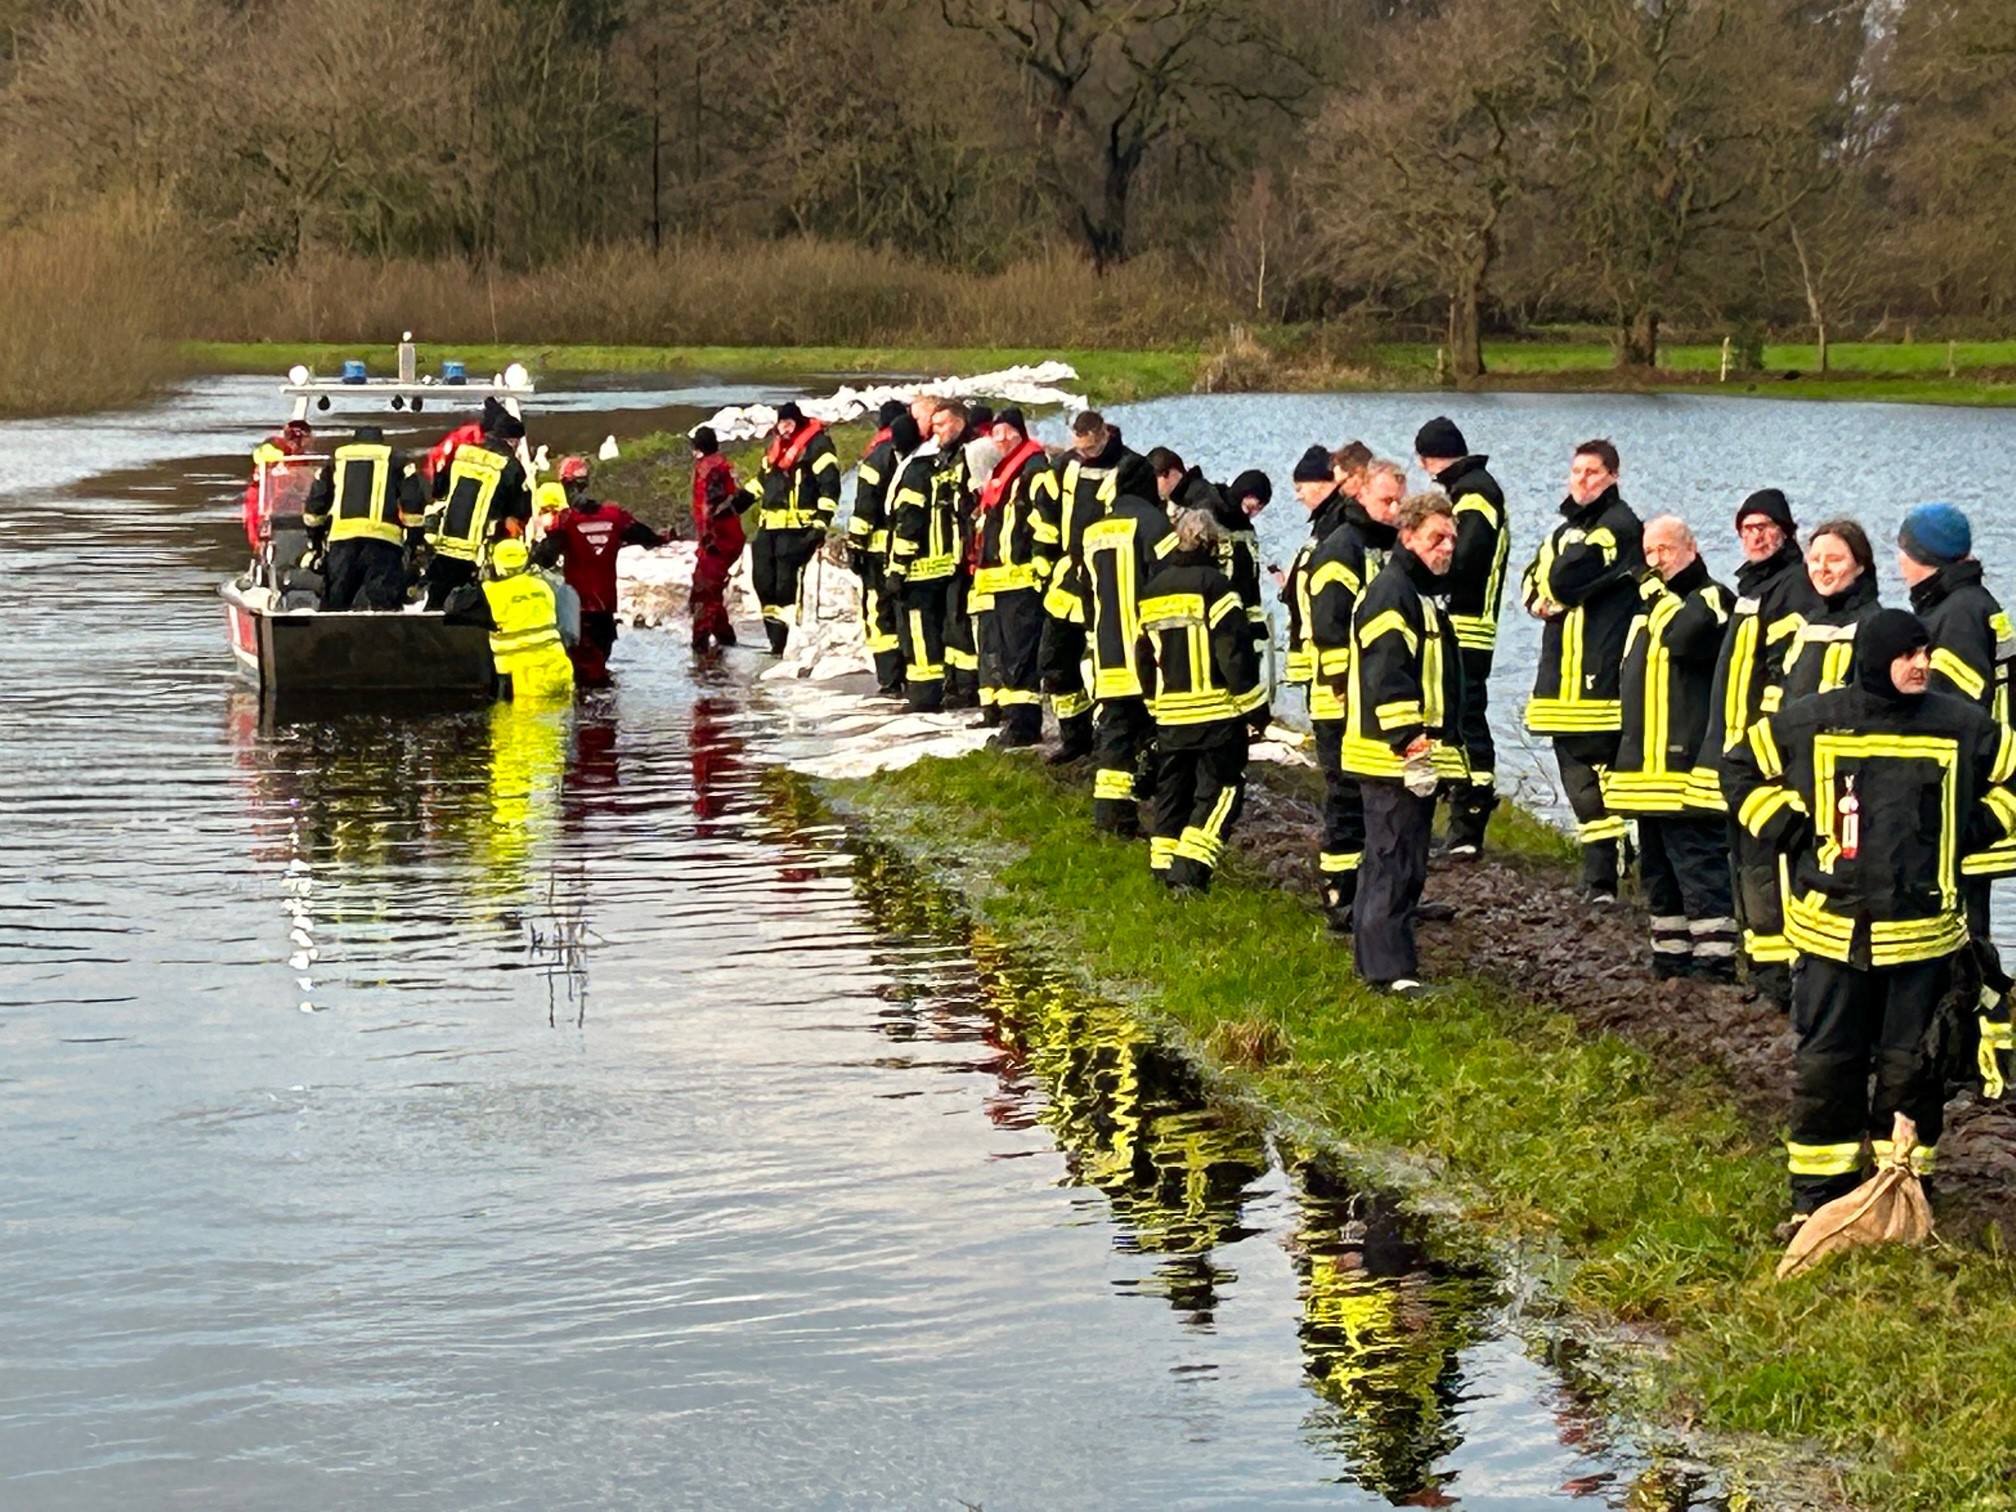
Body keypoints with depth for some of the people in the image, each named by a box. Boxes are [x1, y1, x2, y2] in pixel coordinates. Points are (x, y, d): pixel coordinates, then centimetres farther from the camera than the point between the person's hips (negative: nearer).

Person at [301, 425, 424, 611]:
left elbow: (315, 506, 21)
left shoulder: (335, 462, 25)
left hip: (342, 537, 2)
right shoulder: (398, 461, 18)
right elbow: (413, 505, 7)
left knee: (335, 600, 7)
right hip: (383, 539, -2)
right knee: (382, 600, -12)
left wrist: (316, 539, 31)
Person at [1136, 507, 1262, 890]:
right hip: (1216, 711, -6)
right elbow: (1234, 651, -14)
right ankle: (1189, 869, -12)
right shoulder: (1214, 585, -10)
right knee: (1219, 790, -1)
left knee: (1172, 788, 16)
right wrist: (1251, 699, -7)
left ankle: (1164, 864, 17)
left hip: (1169, 712, 6)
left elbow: (1144, 655, 16)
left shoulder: (1152, 590, 10)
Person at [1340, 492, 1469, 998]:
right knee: (1396, 863, -10)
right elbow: (1388, 680, -23)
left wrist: (1430, 748, 26)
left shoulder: (1422, 594, 20)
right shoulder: (1390, 596, -14)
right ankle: (1391, 968, -9)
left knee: (1389, 859, 16)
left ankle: (1372, 954, 25)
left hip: (1416, 759, 11)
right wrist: (1411, 747, -25)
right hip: (1394, 758, -11)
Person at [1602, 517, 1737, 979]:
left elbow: (1685, 635, -28)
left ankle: (1715, 958, -11)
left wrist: (1657, 592, -13)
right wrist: (1619, 758, 24)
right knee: (1658, 869, 14)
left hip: (1687, 764, -10)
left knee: (1699, 863, -11)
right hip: (1648, 767, 10)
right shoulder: (1650, 608, 23)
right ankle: (1671, 954, 22)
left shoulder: (1710, 598, -5)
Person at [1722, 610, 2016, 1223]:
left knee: (1910, 1065, 5)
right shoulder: (1810, 722, -2)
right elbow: (1743, 769, 12)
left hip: (1922, 934, 0)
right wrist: (1790, 831, 2)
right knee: (1825, 1064, 3)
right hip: (1832, 930, 0)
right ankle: (1818, 1194, 13)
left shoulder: (1962, 727, 0)